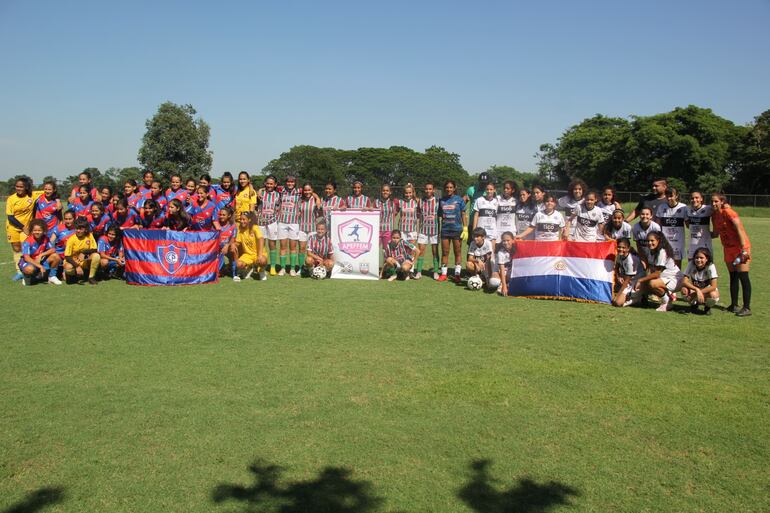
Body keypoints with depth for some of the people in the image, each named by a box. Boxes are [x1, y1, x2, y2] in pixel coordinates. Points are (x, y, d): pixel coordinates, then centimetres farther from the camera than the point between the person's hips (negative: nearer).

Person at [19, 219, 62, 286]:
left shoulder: (45, 239, -7)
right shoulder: (27, 242, -22)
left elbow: (53, 249, -10)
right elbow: (26, 258, -28)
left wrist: (41, 255, -24)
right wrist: (40, 266, -34)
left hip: (40, 261, 5)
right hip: (28, 261, -5)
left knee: (56, 257, -16)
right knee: (30, 269, -41)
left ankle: (52, 277, 3)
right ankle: (26, 277, 0)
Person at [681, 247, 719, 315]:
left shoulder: (711, 266, -22)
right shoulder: (691, 264, -18)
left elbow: (713, 286, -27)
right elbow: (684, 281, -24)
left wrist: (697, 293, -33)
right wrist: (697, 290, -39)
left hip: (708, 290, -1)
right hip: (694, 288, 1)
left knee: (714, 295, -36)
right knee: (684, 290, -31)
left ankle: (707, 307, 0)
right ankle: (694, 304, 2)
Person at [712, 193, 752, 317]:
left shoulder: (728, 212, -15)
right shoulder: (714, 216, 7)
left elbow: (739, 229, -22)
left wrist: (744, 249, -27)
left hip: (740, 247, -8)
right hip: (728, 248, 8)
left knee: (743, 276, -8)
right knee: (733, 276, 12)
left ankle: (747, 308, -7)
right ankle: (734, 305, 19)